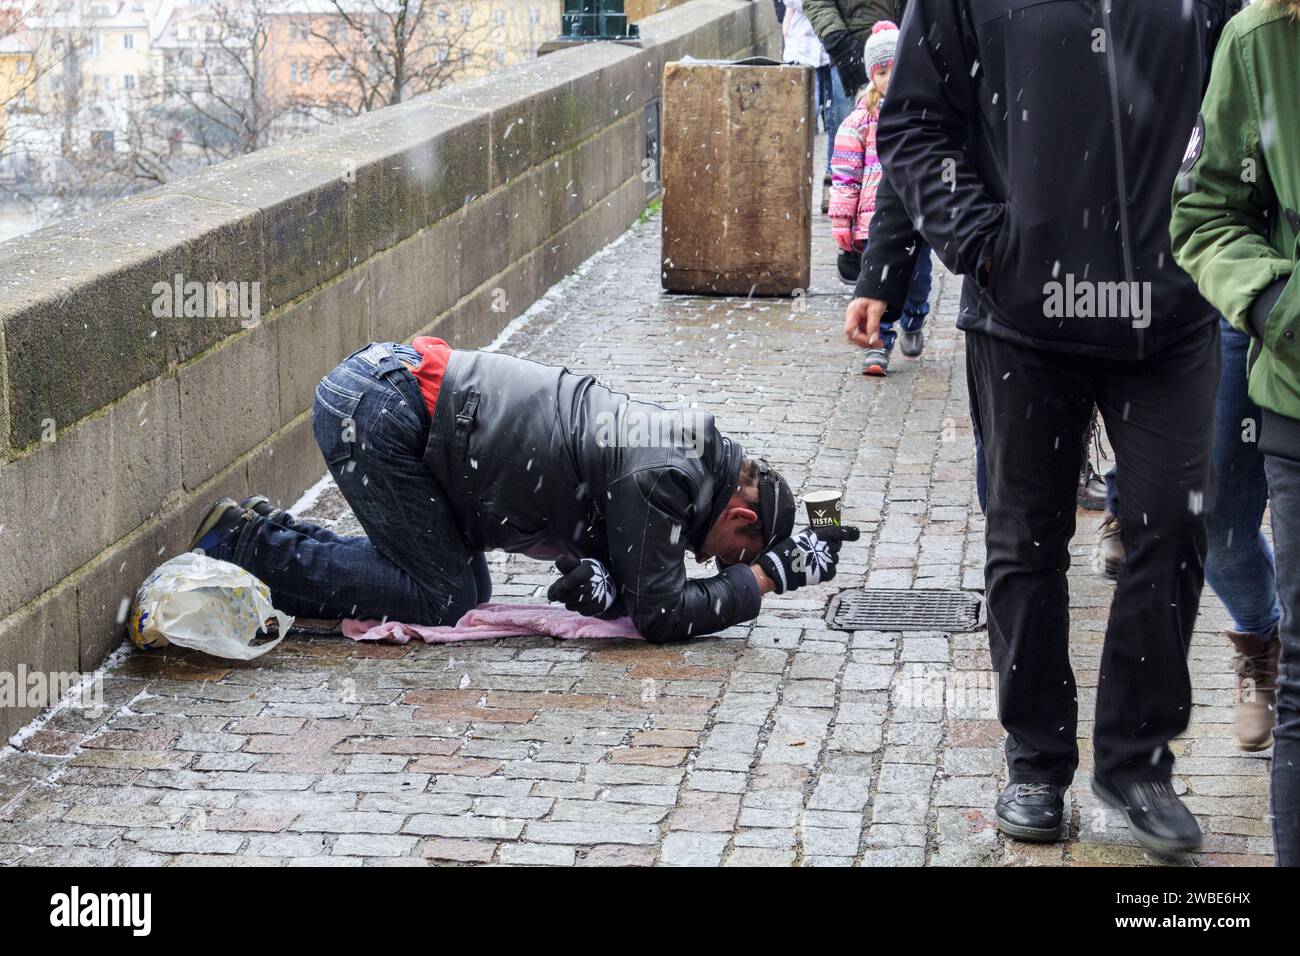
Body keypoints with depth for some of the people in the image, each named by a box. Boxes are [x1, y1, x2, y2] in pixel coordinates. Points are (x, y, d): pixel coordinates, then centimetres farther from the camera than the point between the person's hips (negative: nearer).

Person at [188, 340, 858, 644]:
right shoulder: (662, 478, -15)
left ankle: (273, 538, 14)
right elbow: (661, 614, -12)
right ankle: (247, 546, -2)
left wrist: (607, 587, -8)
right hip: (378, 411, -9)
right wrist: (761, 578, -2)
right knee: (445, 601, -4)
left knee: (467, 592, 12)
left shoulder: (675, 441, 13)